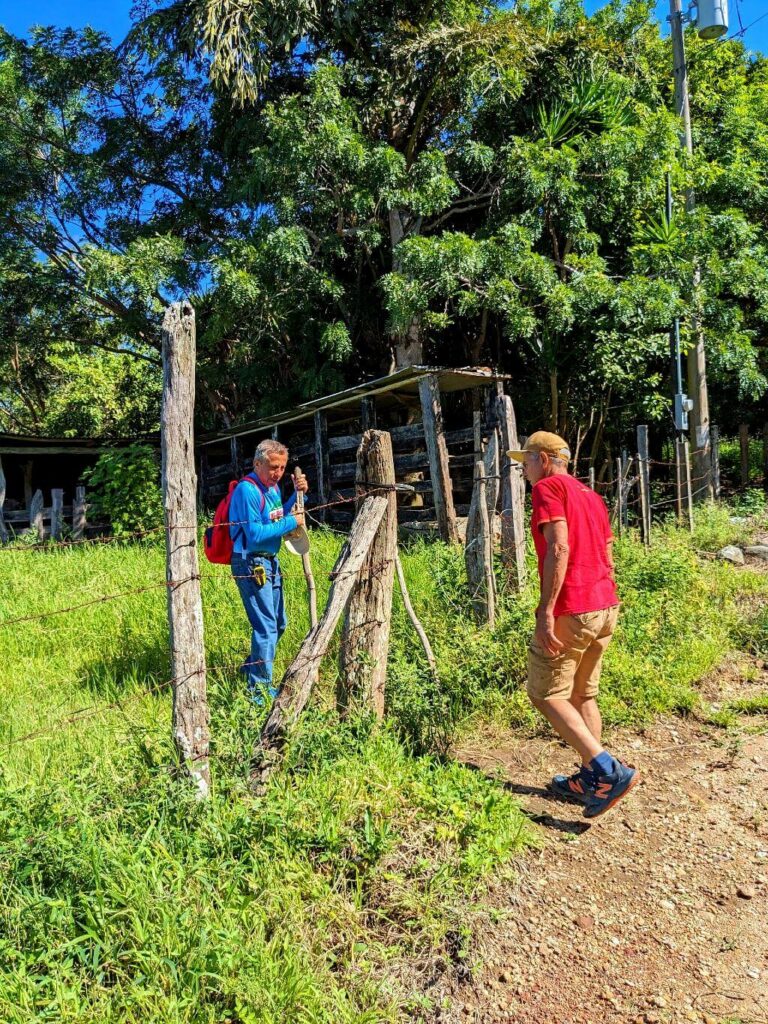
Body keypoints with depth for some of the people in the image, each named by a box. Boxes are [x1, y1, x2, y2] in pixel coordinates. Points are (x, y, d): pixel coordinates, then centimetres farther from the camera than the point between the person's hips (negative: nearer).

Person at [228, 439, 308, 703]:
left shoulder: (273, 487, 9)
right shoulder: (247, 490, -18)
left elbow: (279, 516, 20)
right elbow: (255, 534, -24)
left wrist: (298, 494, 7)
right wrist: (290, 523, -18)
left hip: (270, 562, 10)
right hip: (251, 564, -10)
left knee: (279, 624, 19)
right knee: (266, 627, -8)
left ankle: (251, 668, 37)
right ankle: (259, 690, 3)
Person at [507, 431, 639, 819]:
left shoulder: (547, 487, -6)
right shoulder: (591, 495, 19)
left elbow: (559, 548, -20)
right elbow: (608, 558, 18)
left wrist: (546, 610, -22)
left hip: (569, 611, -9)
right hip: (604, 607, 9)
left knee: (546, 695, 1)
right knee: (582, 694, 17)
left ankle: (609, 771, -4)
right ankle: (590, 779, 23)